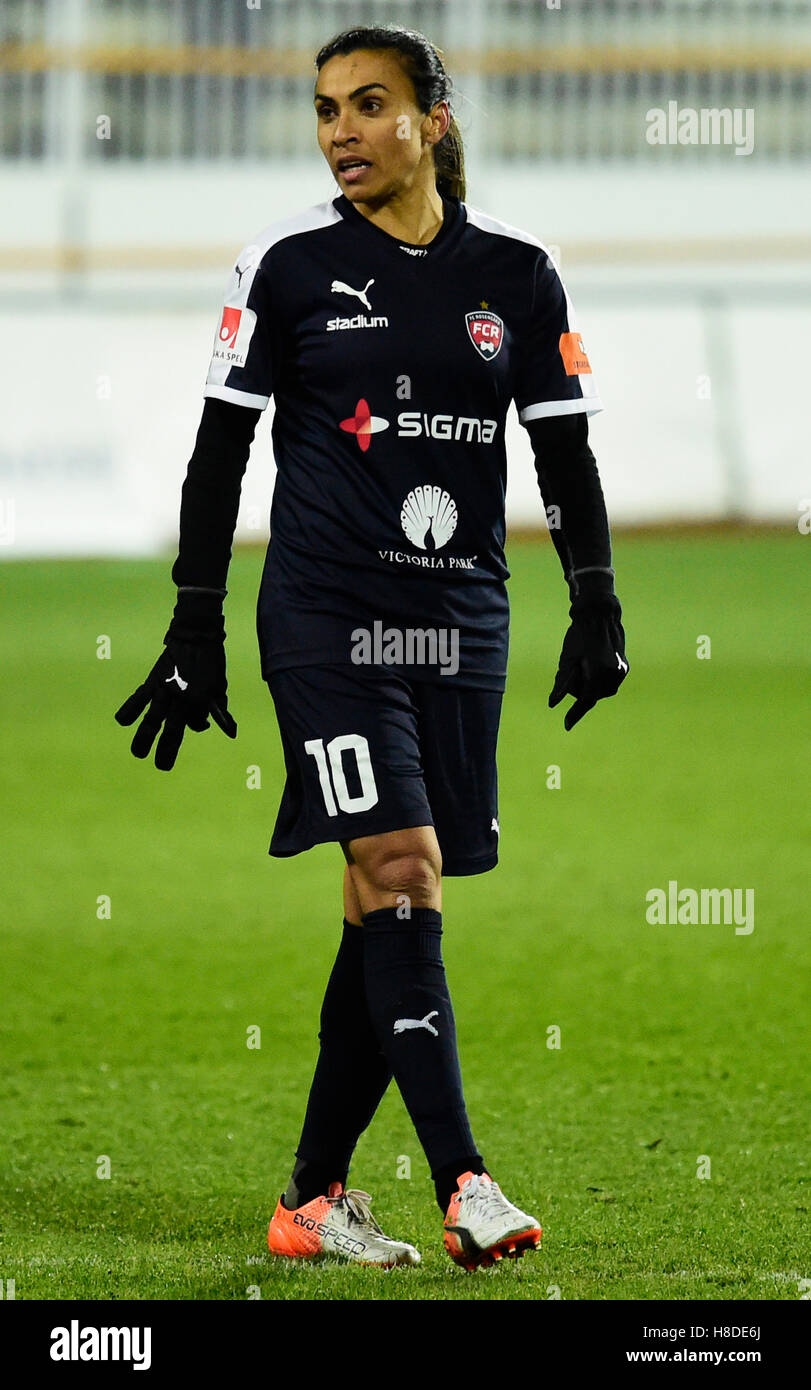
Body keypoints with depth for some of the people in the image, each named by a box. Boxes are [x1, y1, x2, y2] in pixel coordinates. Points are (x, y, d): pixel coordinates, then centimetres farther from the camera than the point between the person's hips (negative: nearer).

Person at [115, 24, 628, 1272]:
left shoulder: (516, 275, 7)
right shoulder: (288, 265, 0)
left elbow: (566, 451, 11)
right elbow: (221, 451, 2)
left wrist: (597, 606, 2)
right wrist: (193, 631, 0)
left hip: (459, 619, 3)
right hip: (325, 616, -3)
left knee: (391, 908, 4)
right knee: (399, 871, -16)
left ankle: (316, 1195, 13)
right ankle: (463, 1183, -22)